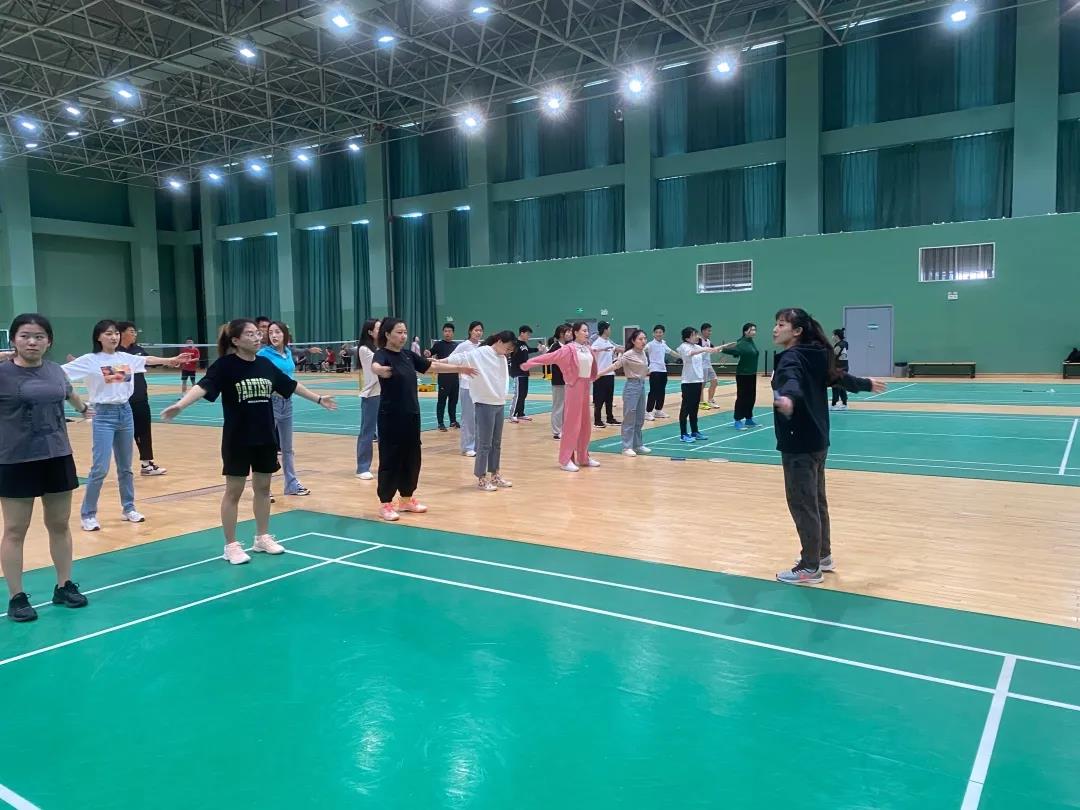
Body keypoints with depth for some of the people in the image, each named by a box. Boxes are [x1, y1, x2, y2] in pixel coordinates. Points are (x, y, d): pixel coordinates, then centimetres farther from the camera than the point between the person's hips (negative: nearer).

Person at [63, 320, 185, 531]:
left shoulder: (126, 358, 6)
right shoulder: (90, 360, -8)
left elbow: (148, 359, 23)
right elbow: (60, 371, -15)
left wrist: (171, 360, 34)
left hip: (125, 413, 5)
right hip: (104, 416, -5)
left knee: (126, 467, 14)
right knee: (100, 469, -8)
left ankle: (128, 509, 26)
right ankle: (88, 515, 4)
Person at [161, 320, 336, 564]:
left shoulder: (265, 364, 4)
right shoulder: (225, 365, -12)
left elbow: (291, 385, 18)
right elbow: (203, 386, -26)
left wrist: (318, 399, 26)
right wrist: (180, 405, -44)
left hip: (265, 438, 5)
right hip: (237, 439, -5)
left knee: (262, 488, 14)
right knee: (234, 491, 4)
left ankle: (262, 538, 29)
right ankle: (231, 546, 16)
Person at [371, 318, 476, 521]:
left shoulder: (408, 355, 9)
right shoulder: (382, 354, -13)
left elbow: (432, 366, 20)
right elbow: (375, 366, -36)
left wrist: (459, 369, 23)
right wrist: (380, 370, -61)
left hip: (411, 415, 7)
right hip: (391, 417, -7)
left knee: (412, 458, 13)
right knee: (390, 459, -1)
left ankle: (407, 499, 27)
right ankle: (385, 504, 9)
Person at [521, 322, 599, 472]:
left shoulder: (588, 349, 8)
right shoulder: (569, 349, -11)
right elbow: (550, 357, -15)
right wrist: (530, 362, -21)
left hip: (586, 386, 7)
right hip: (575, 386, -7)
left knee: (585, 425, 11)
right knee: (571, 424, -5)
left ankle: (583, 457, 22)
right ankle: (565, 460, 1)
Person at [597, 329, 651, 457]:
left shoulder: (642, 353, 6)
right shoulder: (628, 355, -15)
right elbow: (615, 365, -21)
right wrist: (599, 373, -29)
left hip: (642, 385, 7)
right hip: (632, 385, -7)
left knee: (640, 418, 13)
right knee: (630, 417, -4)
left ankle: (638, 445, 22)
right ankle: (627, 447, 1)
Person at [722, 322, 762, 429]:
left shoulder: (751, 342, 10)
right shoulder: (742, 343, -17)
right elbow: (734, 350, -36)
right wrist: (722, 350, -50)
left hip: (751, 374, 9)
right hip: (743, 374, -9)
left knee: (751, 397, 13)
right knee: (741, 397, -5)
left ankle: (748, 419, 23)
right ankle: (738, 421, 1)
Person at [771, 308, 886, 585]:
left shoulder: (791, 358, -16)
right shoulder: (813, 356, 11)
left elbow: (792, 381, -39)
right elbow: (838, 376, 27)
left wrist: (788, 399, -62)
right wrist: (866, 384, 46)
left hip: (799, 443, -10)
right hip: (816, 440, 10)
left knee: (801, 503, -2)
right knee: (816, 500, 20)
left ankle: (809, 568, 7)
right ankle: (823, 555, 33)